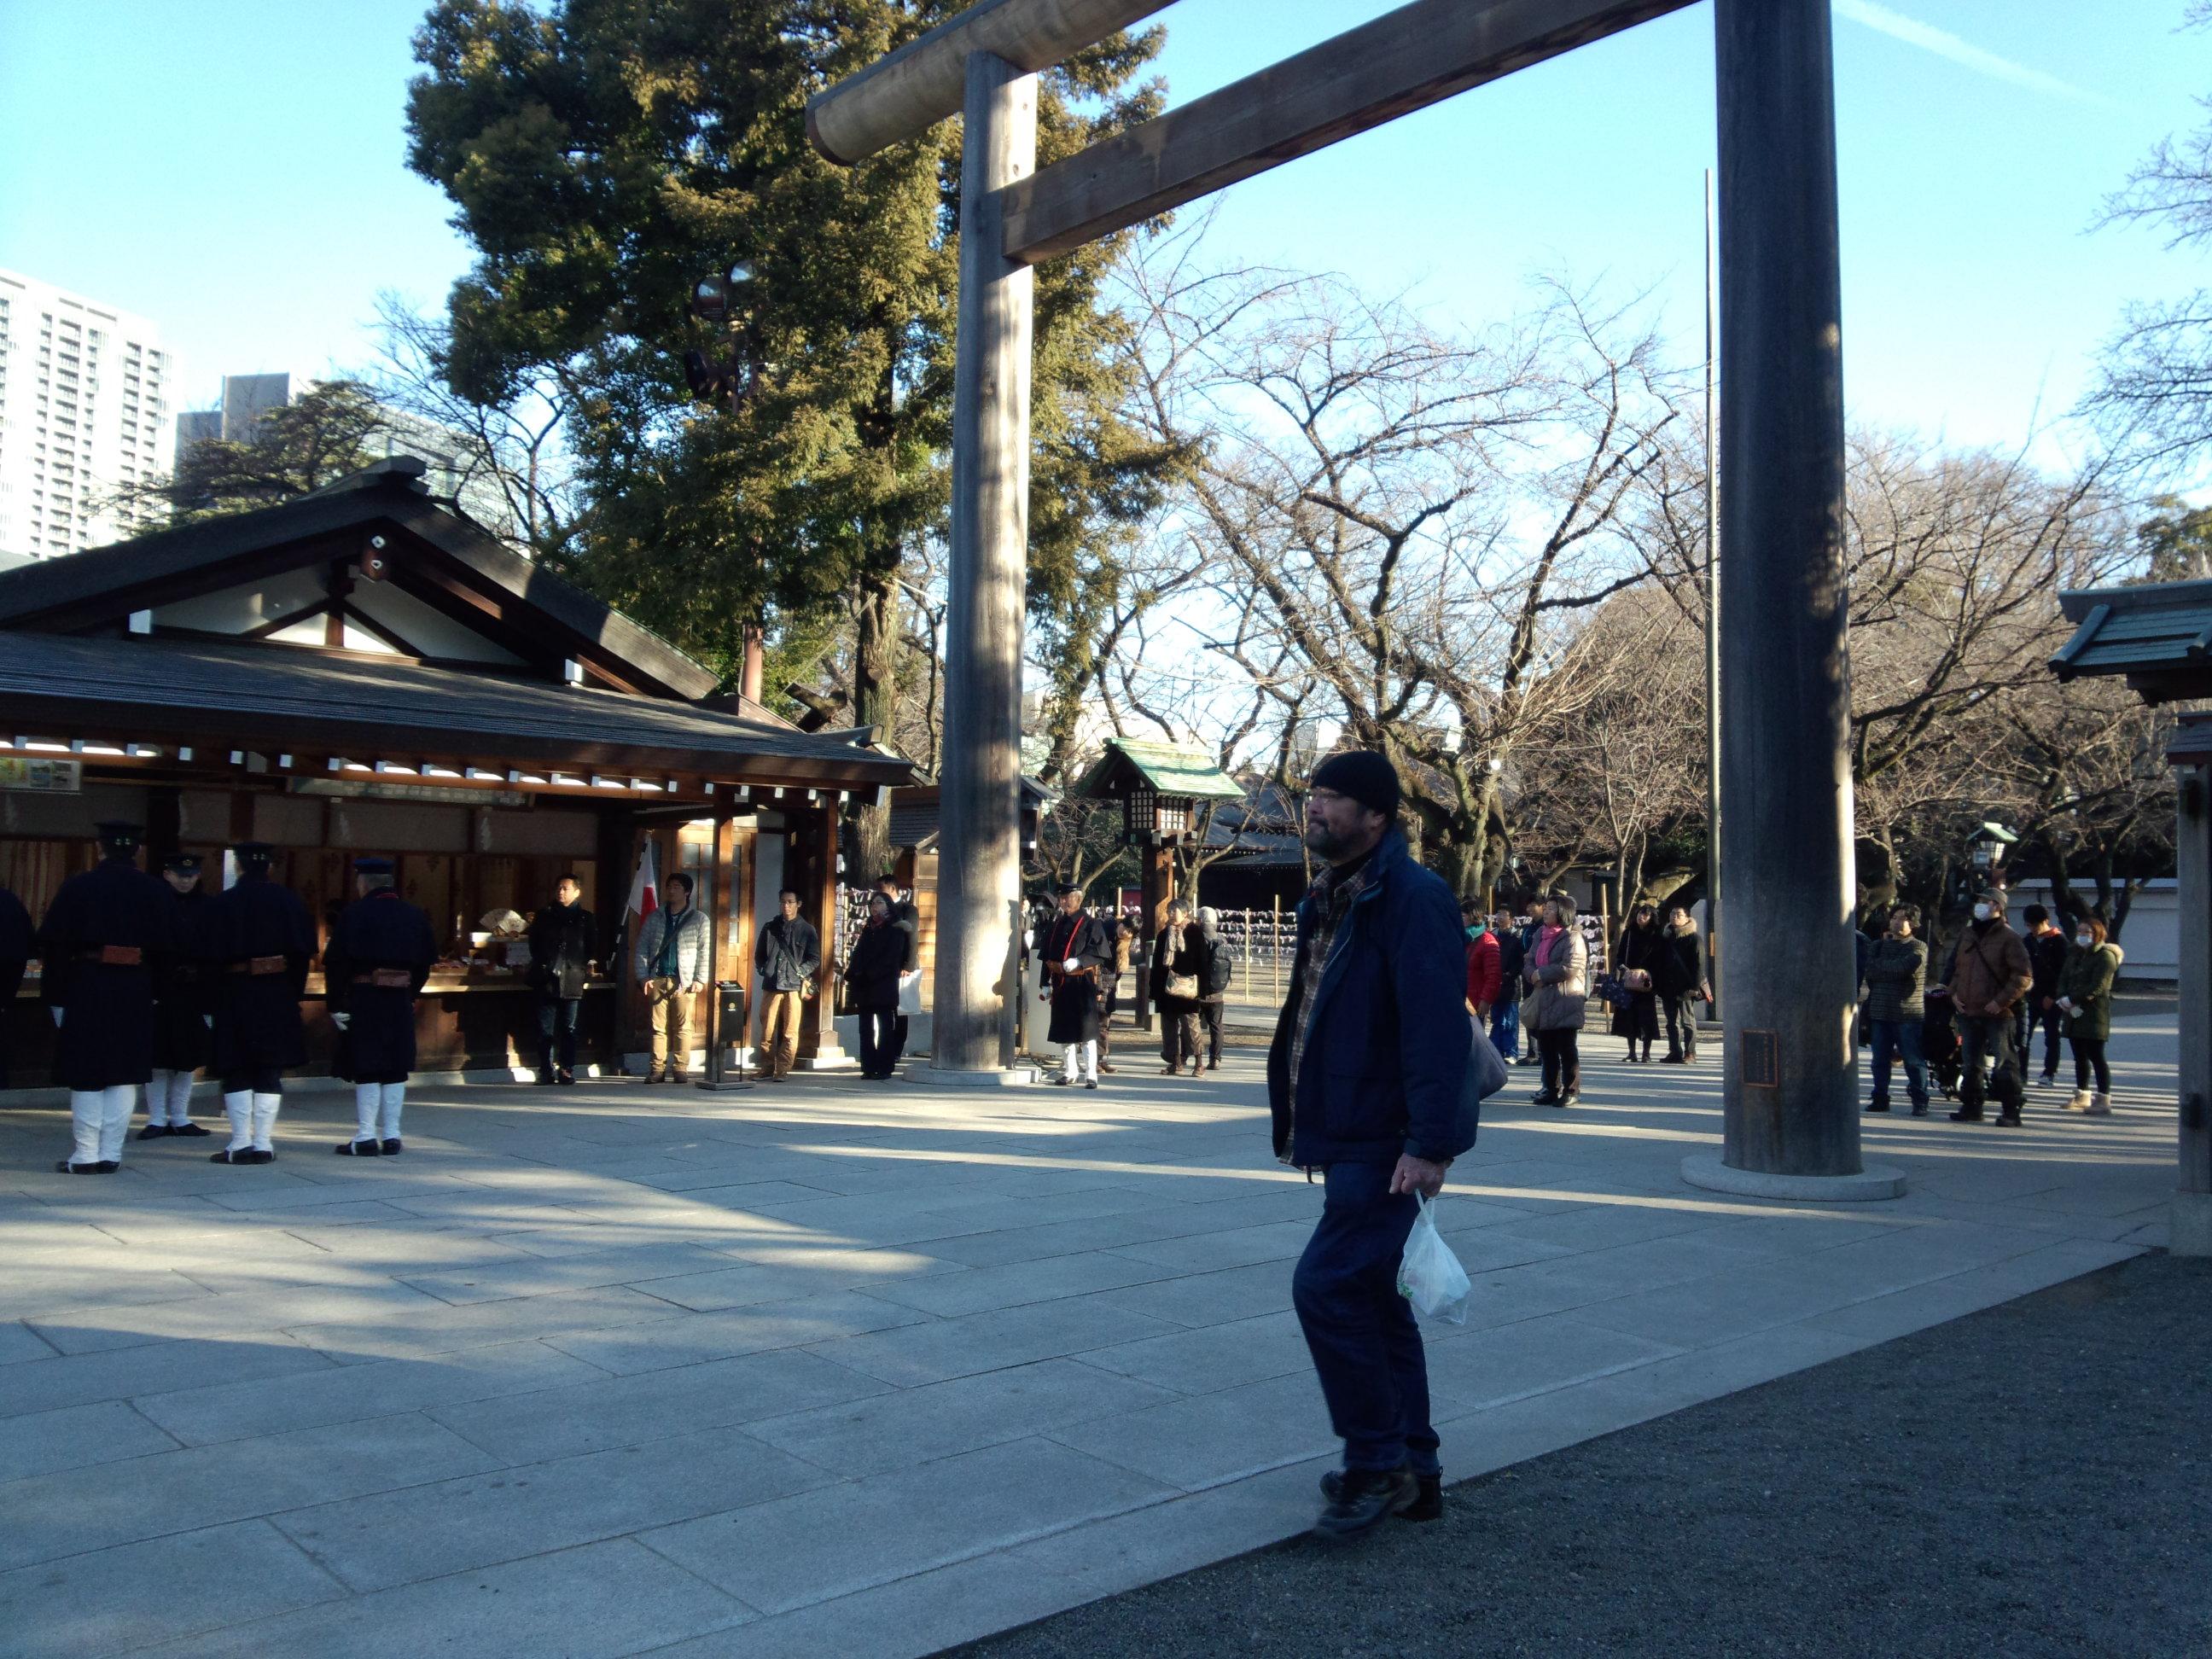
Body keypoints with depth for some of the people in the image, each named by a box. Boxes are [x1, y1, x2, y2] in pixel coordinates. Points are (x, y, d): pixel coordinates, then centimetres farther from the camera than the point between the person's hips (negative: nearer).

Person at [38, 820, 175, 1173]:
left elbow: (54, 944, -5)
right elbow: (166, 948, 6)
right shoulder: (158, 893, 3)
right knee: (125, 1074, 6)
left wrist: (54, 995, 0)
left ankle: (86, 1154, 6)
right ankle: (111, 1154, 8)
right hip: (136, 995, 2)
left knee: (86, 1075, 4)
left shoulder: (78, 887, -4)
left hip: (85, 990, -2)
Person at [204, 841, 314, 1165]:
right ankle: (263, 1144, 4)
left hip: (234, 996, -1)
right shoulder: (288, 901, 1)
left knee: (237, 1073, 6)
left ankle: (240, 1144, 4)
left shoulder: (220, 904, -5)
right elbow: (302, 952, 0)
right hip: (278, 997, 2)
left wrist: (211, 1002, 0)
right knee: (270, 1074, 5)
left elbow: (212, 957, -6)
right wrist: (293, 993, 6)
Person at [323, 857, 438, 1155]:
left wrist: (336, 1003, -7)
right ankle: (391, 1137, 9)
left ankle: (366, 1138, 1)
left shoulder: (355, 914, -7)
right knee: (396, 1070, 7)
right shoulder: (414, 916, 8)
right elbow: (427, 959, 11)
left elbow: (336, 961, -11)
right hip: (401, 1002, 4)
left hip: (363, 1001, -4)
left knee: (367, 1070, 0)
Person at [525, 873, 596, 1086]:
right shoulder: (544, 915, 11)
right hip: (548, 981, 1)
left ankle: (567, 1071, 7)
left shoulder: (585, 918, 9)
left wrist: (581, 966, 6)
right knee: (545, 1029, -1)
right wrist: (542, 965, 6)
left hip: (572, 982, -1)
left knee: (569, 1029, 2)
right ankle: (546, 1071, 4)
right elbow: (533, 941, 14)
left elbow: (592, 947, 14)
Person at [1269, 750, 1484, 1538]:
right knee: (1372, 1298, 15)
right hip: (1346, 1139, 10)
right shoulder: (1328, 901, 14)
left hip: (1388, 1145, -10)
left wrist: (1429, 1142, -27)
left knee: (1327, 1287, -12)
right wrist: (1299, 1123, 21)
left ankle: (1378, 1463, 5)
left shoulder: (1411, 898, -16)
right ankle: (1413, 1472, 27)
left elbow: (1437, 1025, -24)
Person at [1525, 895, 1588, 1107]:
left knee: (1566, 1048, -2)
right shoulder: (1540, 934, 15)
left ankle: (1571, 1090, 6)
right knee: (1546, 1048, 9)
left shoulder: (1572, 937, -8)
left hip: (1565, 1000, -7)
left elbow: (1571, 967, -18)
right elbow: (1530, 961, 16)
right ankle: (1552, 1089, 18)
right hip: (1543, 1000, 7)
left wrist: (1542, 974, -12)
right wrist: (1532, 974, -7)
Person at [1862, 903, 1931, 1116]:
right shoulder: (1877, 945, 16)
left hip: (1908, 1013, -4)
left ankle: (1920, 1102, 1)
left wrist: (1879, 966, -4)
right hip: (1880, 1011, 4)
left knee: (1914, 1060, -3)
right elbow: (1870, 972, 3)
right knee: (1880, 1059, 6)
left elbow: (1905, 967, -15)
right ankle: (1880, 1098, 14)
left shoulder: (1919, 947, 2)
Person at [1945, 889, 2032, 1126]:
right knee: (1970, 1063, 13)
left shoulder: (2008, 938, -7)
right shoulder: (1967, 935, 13)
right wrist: (1954, 993, 8)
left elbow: (2023, 976, -11)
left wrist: (2002, 1001, -15)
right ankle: (1971, 1107, 22)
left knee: (2004, 1062, -3)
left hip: (1997, 1013, -7)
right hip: (1967, 1011, 7)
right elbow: (1957, 967, 23)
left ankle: (2011, 1111, 3)